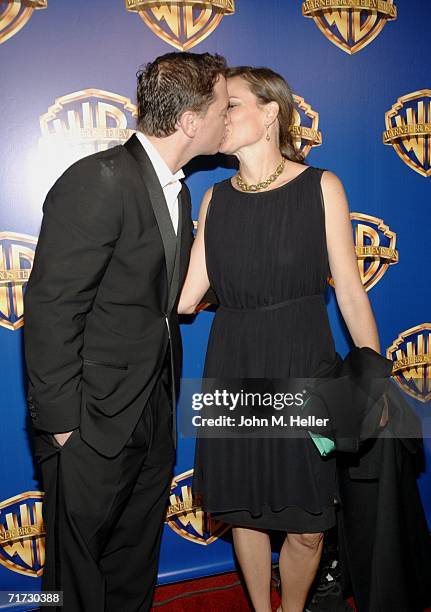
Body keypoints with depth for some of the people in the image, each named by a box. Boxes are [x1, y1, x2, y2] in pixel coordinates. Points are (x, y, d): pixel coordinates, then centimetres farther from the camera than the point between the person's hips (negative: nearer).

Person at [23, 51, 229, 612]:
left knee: (135, 565, 24)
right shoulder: (98, 181, -20)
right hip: (93, 424, -8)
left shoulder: (177, 190, 8)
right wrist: (61, 423, -17)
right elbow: (50, 310, -21)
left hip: (154, 418, 8)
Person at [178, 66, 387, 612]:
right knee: (243, 510, 15)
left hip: (303, 368, -2)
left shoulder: (321, 187, -3)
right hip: (233, 369, 3)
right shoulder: (215, 199, 5)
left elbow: (349, 290, -3)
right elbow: (184, 297, 0)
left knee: (306, 524, 8)